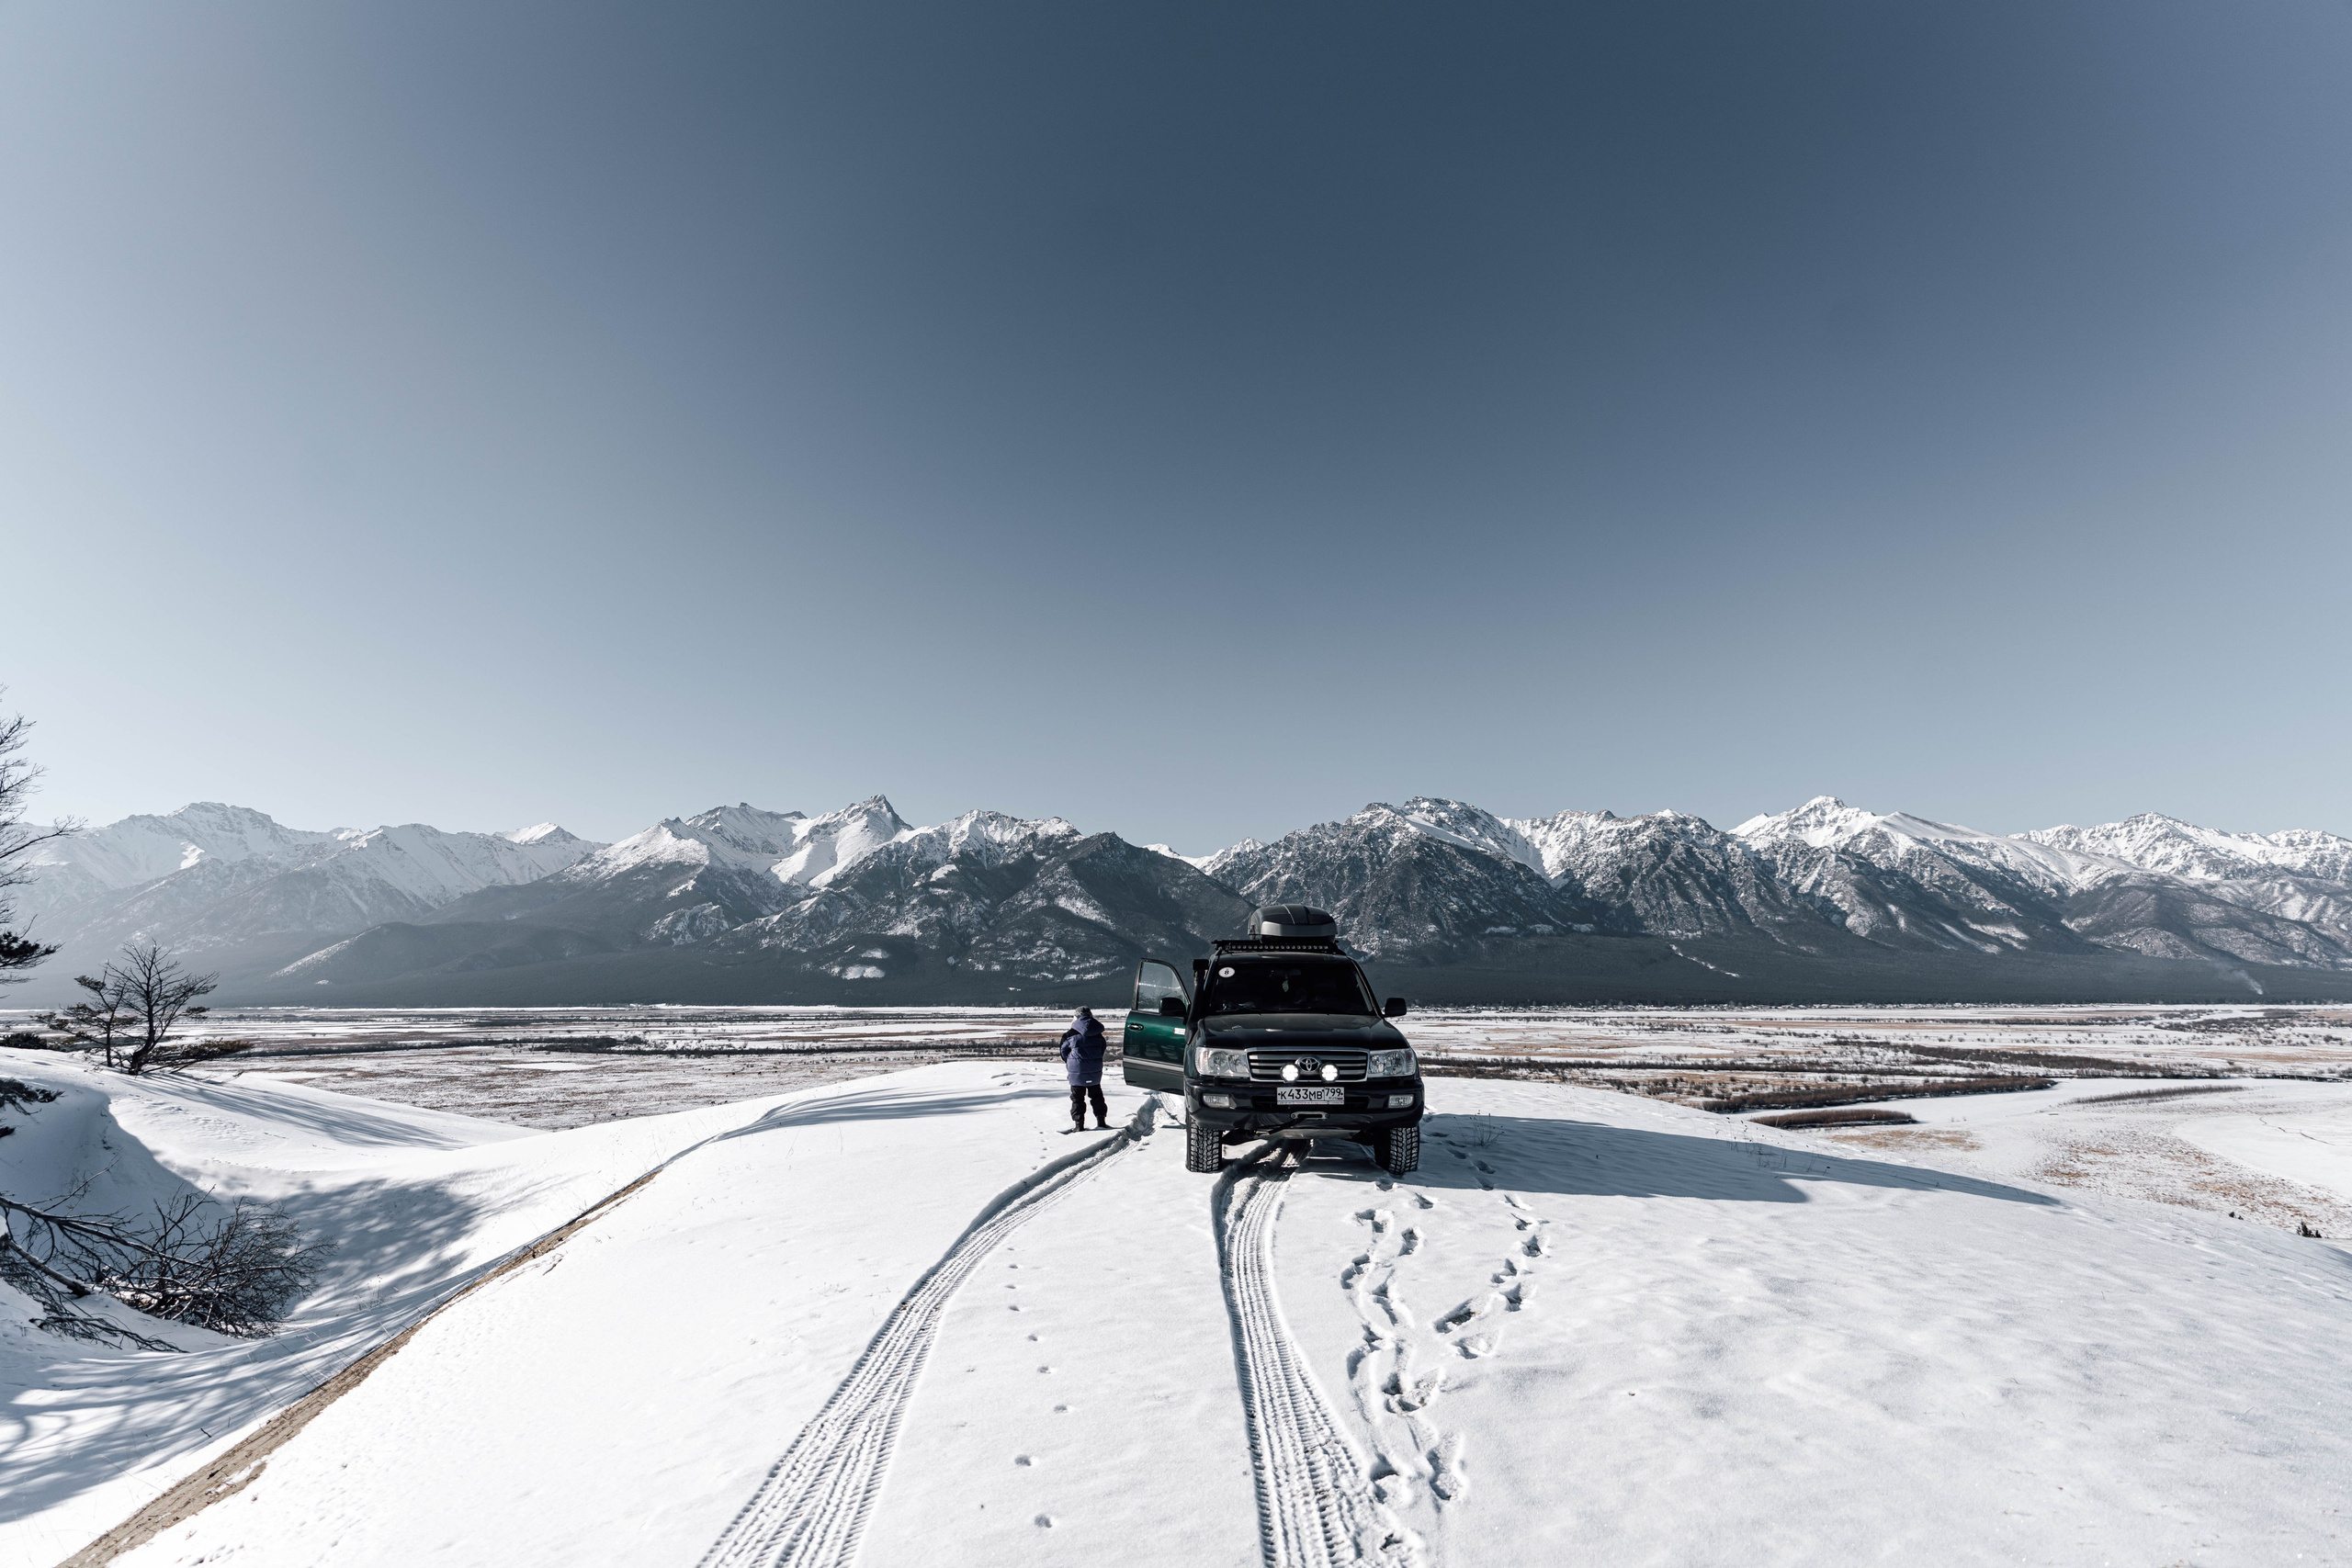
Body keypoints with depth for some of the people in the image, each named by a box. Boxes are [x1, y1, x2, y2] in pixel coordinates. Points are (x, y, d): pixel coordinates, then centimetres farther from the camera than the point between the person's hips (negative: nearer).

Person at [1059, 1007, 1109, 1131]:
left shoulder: (1071, 1035, -11)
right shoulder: (1097, 1034, 2)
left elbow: (1064, 1051, 1)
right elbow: (1103, 1048, 13)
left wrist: (1069, 1062, 20)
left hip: (1077, 1071, -4)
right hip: (1095, 1071, 4)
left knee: (1077, 1098, 4)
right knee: (1096, 1095, 17)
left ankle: (1079, 1124, 1)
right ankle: (1101, 1121, 19)